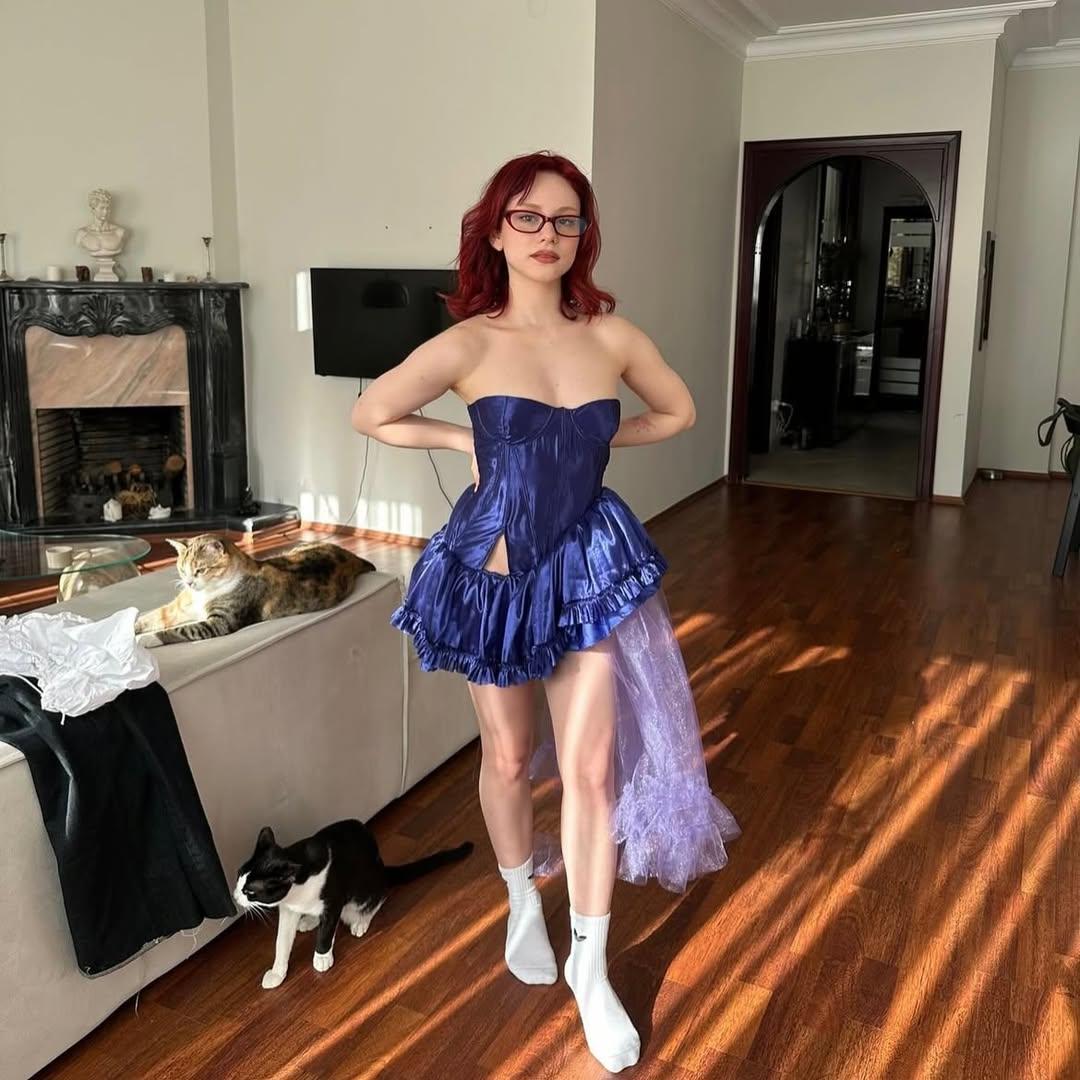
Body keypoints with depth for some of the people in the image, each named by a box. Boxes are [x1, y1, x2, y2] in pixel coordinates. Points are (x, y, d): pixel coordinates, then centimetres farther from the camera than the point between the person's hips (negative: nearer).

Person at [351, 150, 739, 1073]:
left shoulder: (612, 336, -6)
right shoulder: (470, 343, -13)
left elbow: (678, 413, 11)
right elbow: (370, 416, -3)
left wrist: (596, 438, 0)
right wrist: (470, 442, -5)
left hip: (588, 571, 2)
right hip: (494, 574, -1)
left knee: (592, 768, 2)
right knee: (508, 759, 16)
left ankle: (590, 965, 21)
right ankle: (523, 904, 44)